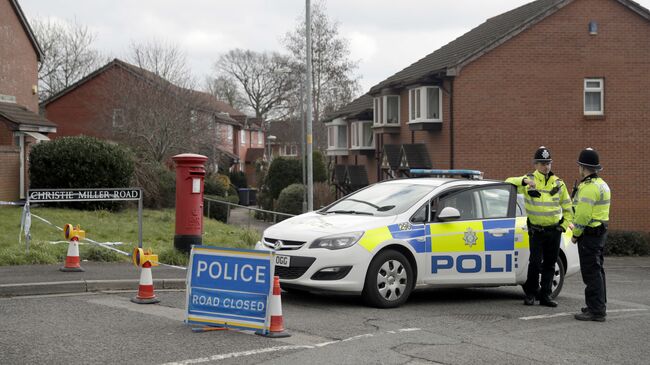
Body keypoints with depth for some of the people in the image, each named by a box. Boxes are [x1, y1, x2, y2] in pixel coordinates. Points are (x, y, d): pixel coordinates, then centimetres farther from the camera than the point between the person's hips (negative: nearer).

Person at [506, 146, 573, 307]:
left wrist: (564, 225, 4)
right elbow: (509, 182, -13)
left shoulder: (558, 183, 7)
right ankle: (530, 293, 9)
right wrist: (524, 181, -28)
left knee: (550, 264, 6)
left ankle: (545, 295, 14)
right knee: (535, 262, -8)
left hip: (554, 230, 3)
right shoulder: (528, 181, -1)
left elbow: (567, 207, 14)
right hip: (536, 230, -3)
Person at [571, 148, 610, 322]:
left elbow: (583, 215, -22)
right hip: (601, 231, 10)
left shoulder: (588, 188, -19)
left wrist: (575, 234, -10)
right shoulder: (602, 184, 14)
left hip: (589, 234, -10)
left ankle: (596, 310, -6)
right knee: (596, 271, 17)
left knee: (591, 272, -7)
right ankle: (599, 306, 26)